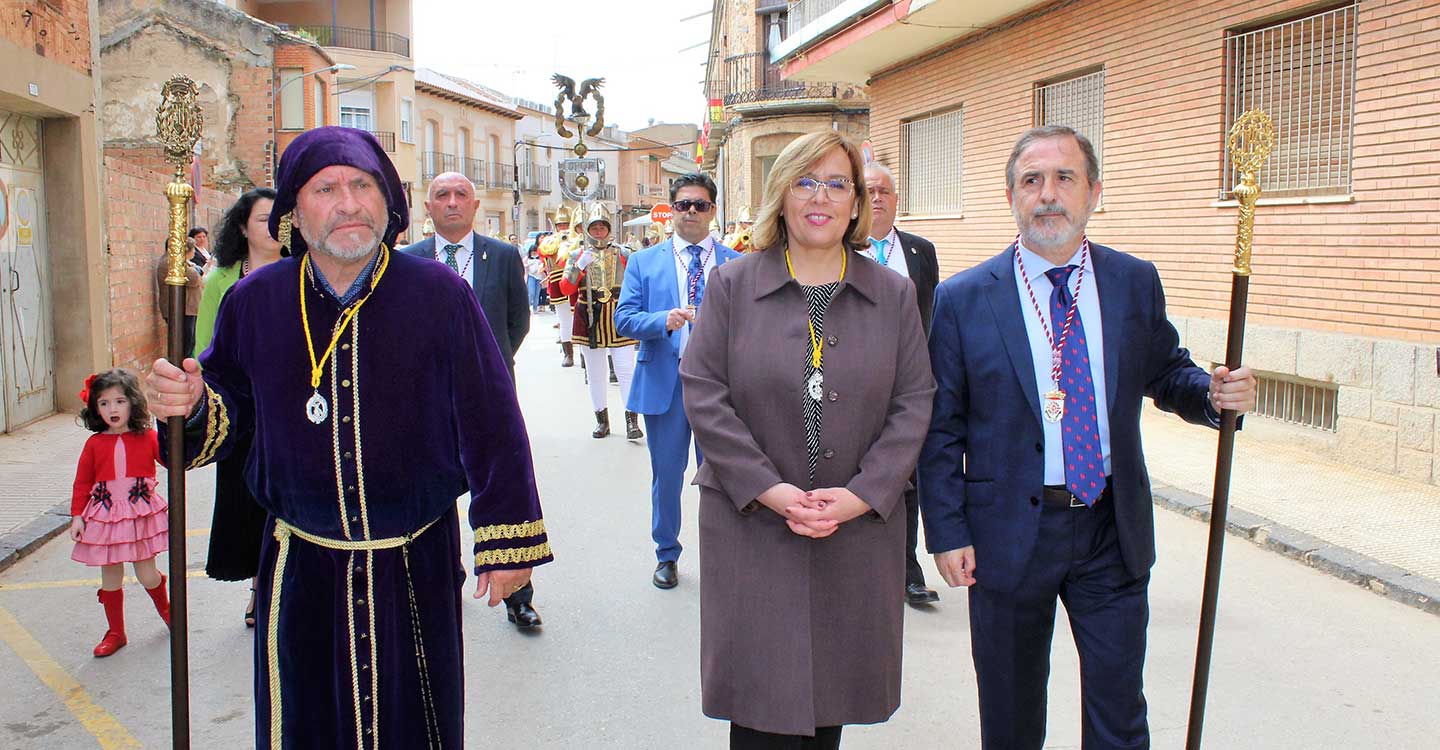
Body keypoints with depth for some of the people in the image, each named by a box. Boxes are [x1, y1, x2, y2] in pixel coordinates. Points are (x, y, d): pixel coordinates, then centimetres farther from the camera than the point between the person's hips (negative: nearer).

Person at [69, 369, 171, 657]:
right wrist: (77, 516, -1)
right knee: (110, 579, 8)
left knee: (146, 574, 4)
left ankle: (166, 610, 34)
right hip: (105, 517, 1)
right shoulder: (94, 444, 0)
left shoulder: (147, 437, -3)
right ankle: (115, 633, 23)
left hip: (142, 514, -1)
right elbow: (82, 483, 4)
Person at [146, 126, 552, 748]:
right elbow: (228, 407, 10)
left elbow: (491, 424, -10)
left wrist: (505, 545, -8)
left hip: (417, 569, -2)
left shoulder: (440, 295, -11)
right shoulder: (255, 301, -2)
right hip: (300, 570, 2)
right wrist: (193, 405, -14)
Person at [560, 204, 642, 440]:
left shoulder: (623, 253, 6)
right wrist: (579, 266, -18)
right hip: (590, 320, 1)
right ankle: (601, 419, 20)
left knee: (626, 371, -6)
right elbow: (566, 288, -4)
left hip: (619, 318, -1)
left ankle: (632, 421, -3)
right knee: (595, 373, 9)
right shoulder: (577, 255, 6)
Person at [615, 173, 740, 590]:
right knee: (666, 473, 9)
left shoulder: (735, 264, 6)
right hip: (664, 381, 1)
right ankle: (667, 555, 26)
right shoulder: (643, 262, 8)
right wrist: (664, 321, -18)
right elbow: (623, 320, -1)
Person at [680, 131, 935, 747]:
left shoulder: (894, 294, 6)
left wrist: (862, 494, -11)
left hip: (860, 528, 2)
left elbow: (913, 403, 2)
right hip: (752, 524, -2)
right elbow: (703, 395, -5)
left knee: (835, 692, 12)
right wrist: (770, 490, -13)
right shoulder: (731, 286, 1)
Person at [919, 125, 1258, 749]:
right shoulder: (963, 299, -6)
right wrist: (948, 532, -8)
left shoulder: (1136, 283, 2)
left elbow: (1165, 374, 12)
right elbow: (941, 428, -4)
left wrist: (1212, 393, -11)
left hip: (1113, 533, 2)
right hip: (1008, 533, -2)